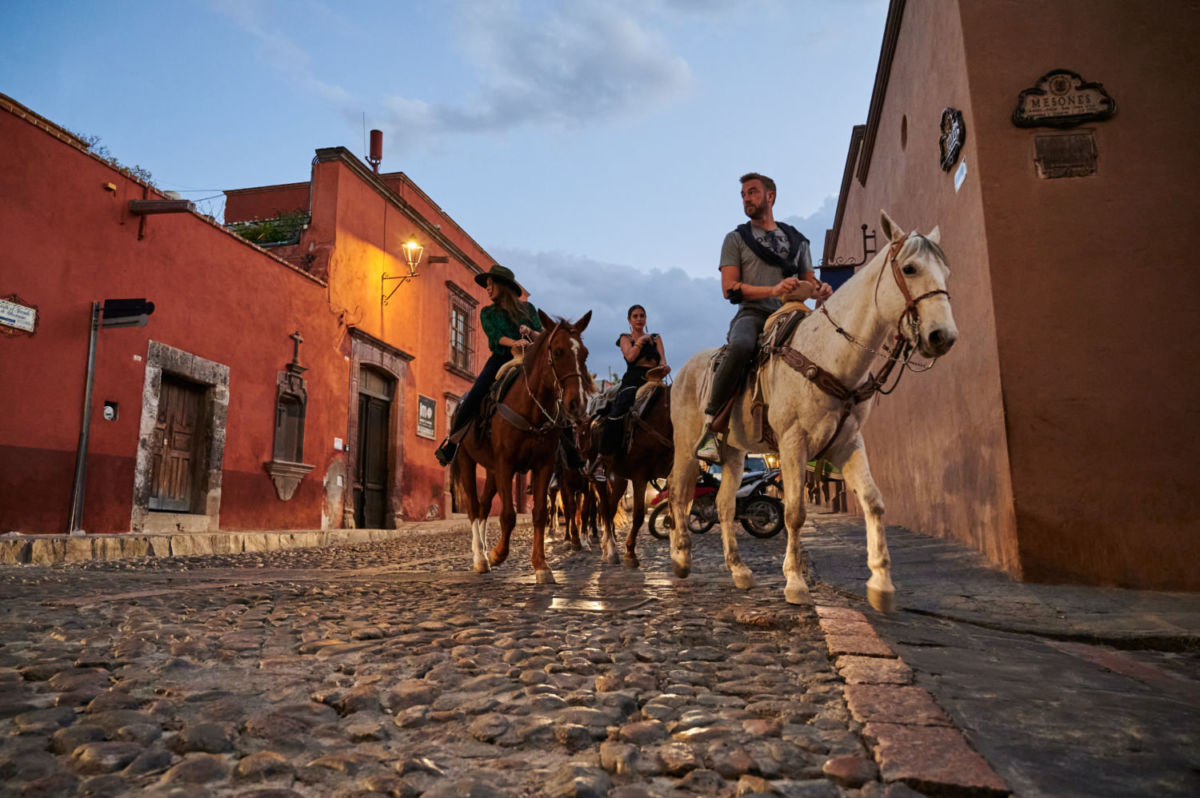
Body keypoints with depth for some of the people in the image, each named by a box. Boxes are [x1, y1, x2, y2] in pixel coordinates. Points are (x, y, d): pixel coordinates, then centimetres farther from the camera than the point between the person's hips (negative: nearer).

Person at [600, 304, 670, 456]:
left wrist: (664, 367, -15)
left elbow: (662, 357, 7)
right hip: (633, 380, -3)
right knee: (615, 415, -28)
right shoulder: (625, 338, 17)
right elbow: (630, 356, -3)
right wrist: (641, 340, 3)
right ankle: (605, 455, -23)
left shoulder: (656, 338, 24)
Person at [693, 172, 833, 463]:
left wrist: (821, 289, -2)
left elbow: (810, 282, 24)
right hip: (753, 313, -4)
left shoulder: (797, 240, 24)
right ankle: (712, 423, -28)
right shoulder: (736, 239, 13)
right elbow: (729, 288, 0)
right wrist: (773, 290, -14)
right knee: (740, 346, -39)